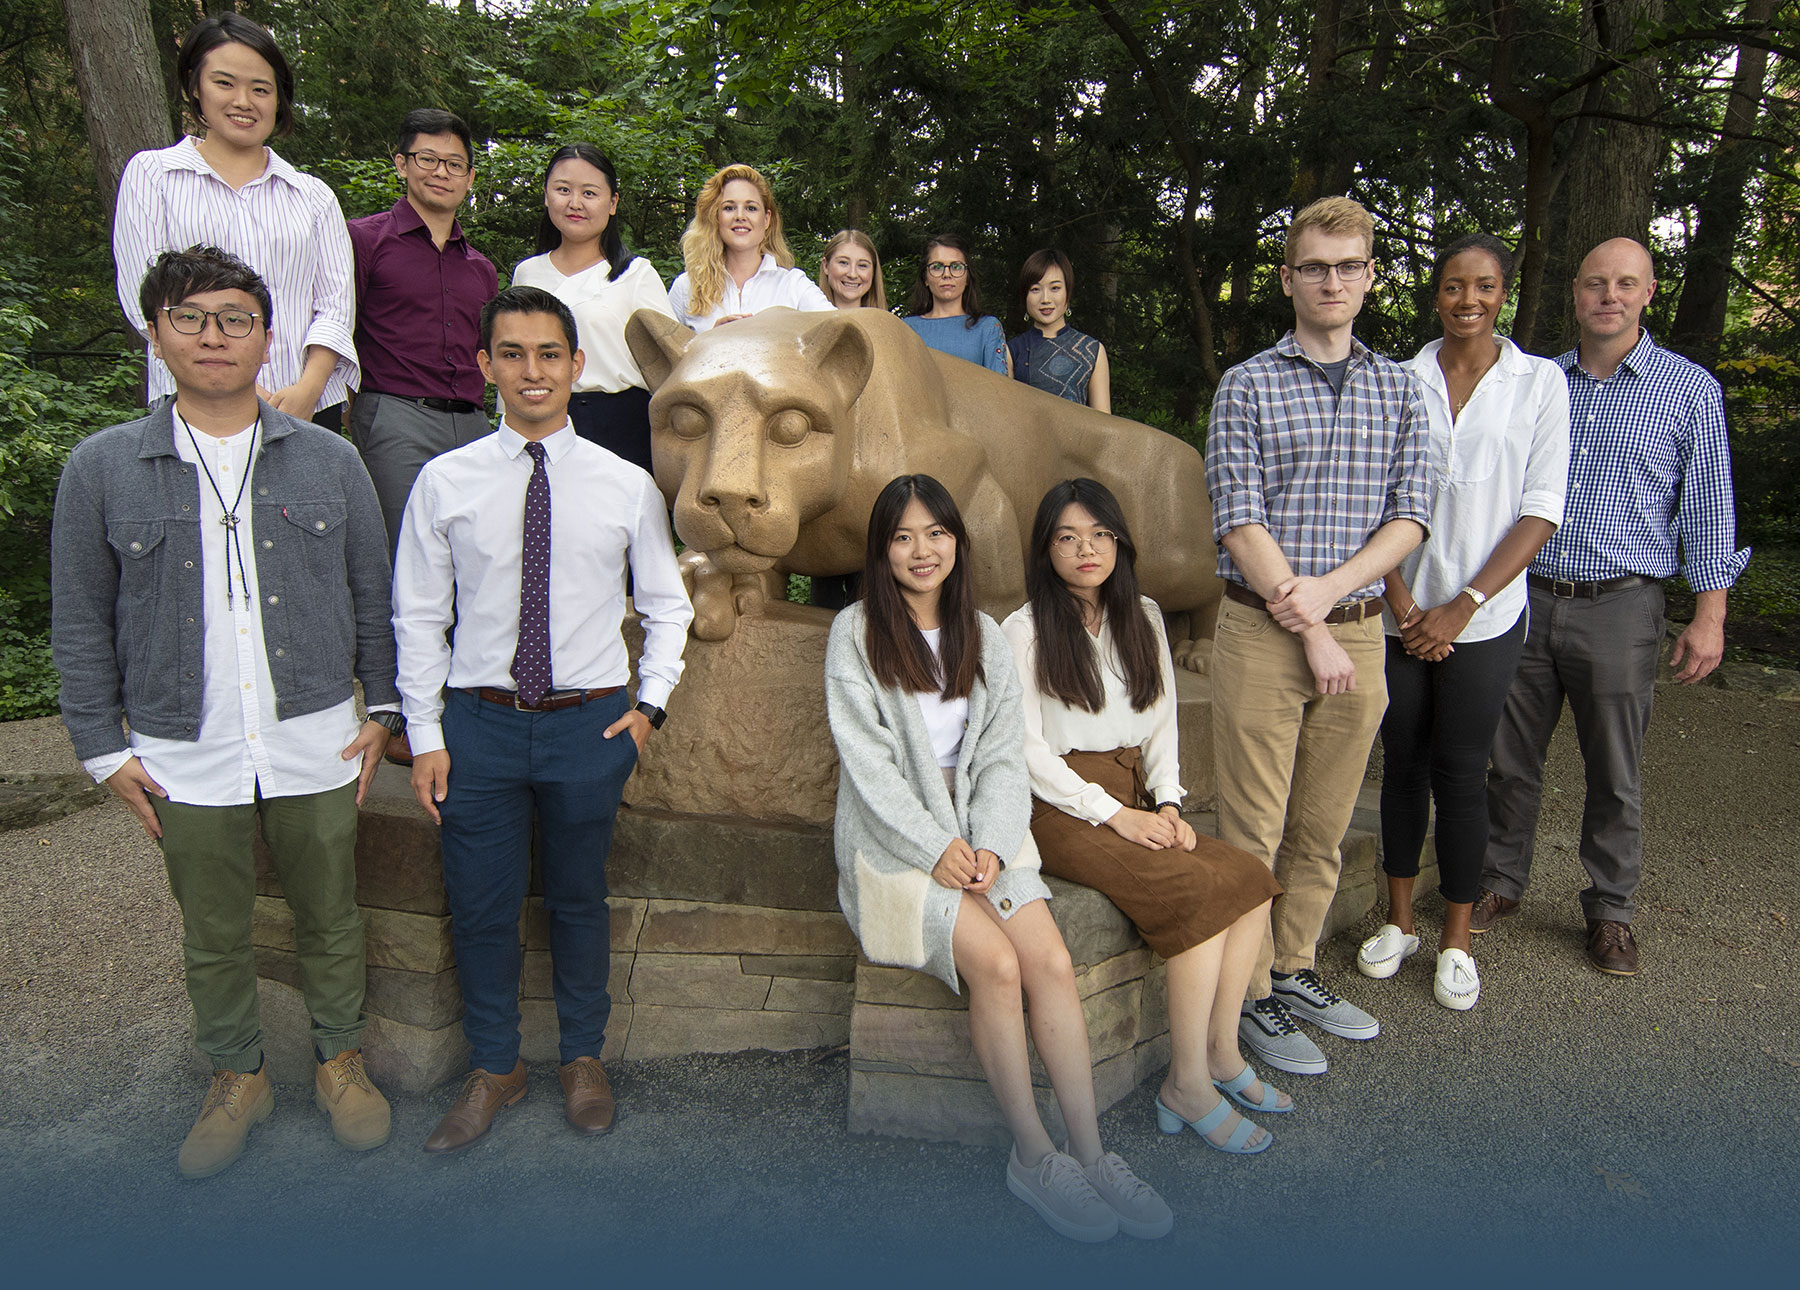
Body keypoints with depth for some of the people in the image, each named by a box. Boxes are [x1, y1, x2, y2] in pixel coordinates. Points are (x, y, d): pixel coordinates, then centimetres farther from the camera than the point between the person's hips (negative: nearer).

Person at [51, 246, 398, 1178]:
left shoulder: (329, 462, 3)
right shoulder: (102, 469, 1)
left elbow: (374, 596, 7)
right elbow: (80, 622, 4)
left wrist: (383, 709, 4)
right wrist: (104, 747, 2)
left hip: (316, 749, 0)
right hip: (186, 761, 0)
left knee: (330, 919, 14)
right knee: (212, 937, 15)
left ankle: (339, 1059, 36)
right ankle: (237, 1078, 37)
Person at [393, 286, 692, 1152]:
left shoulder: (626, 486, -1)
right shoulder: (444, 482, -1)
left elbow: (668, 606, 9)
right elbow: (418, 617, 2)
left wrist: (650, 704, 0)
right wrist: (425, 736, -1)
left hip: (590, 722, 0)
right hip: (478, 722, 0)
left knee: (579, 897, 14)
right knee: (480, 905, 9)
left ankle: (583, 1057, 36)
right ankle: (494, 1066, 33)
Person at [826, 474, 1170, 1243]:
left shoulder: (982, 636, 12)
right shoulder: (856, 634, -1)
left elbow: (1004, 755, 6)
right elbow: (867, 762, -8)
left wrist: (989, 845, -11)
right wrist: (935, 848, -15)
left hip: (982, 835, 4)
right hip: (894, 843, -4)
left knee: (1053, 960, -19)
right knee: (997, 963, -24)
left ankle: (1091, 1152, -9)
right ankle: (1032, 1155, -8)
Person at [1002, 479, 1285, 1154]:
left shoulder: (1142, 617, 14)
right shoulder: (1025, 630, -4)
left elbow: (1162, 722, 14)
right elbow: (1027, 750, -9)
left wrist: (1168, 804, -3)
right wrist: (1115, 815, -14)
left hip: (1136, 799, 6)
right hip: (1060, 806, -6)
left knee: (1250, 878, -17)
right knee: (1201, 889, -25)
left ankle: (1222, 1053, -5)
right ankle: (1187, 1086, -14)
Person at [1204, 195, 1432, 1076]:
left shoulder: (1399, 390, 12)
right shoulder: (1247, 387, 0)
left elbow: (1410, 518, 3)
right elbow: (1240, 523, -9)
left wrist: (1327, 590, -13)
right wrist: (1308, 632, -13)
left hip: (1360, 631, 4)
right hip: (1263, 632, -4)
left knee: (1323, 827, 13)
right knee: (1254, 829, 1)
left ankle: (1294, 969, 29)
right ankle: (1251, 994, 15)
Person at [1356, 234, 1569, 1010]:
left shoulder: (1540, 382, 1)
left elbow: (1541, 511, -4)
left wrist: (1462, 606, -10)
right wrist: (1401, 601, -7)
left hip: (1482, 618, -1)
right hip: (1400, 613, 2)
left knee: (1460, 772, 3)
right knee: (1402, 763, 10)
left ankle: (1457, 939, 19)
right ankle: (1399, 920, 25)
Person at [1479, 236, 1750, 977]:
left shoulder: (1689, 390, 3)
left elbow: (1708, 510, 2)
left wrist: (1708, 615, -4)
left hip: (1619, 610, -2)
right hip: (1524, 601, 2)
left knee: (1615, 775, 6)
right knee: (1511, 758, 9)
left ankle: (1610, 911, 21)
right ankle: (1502, 882, 25)